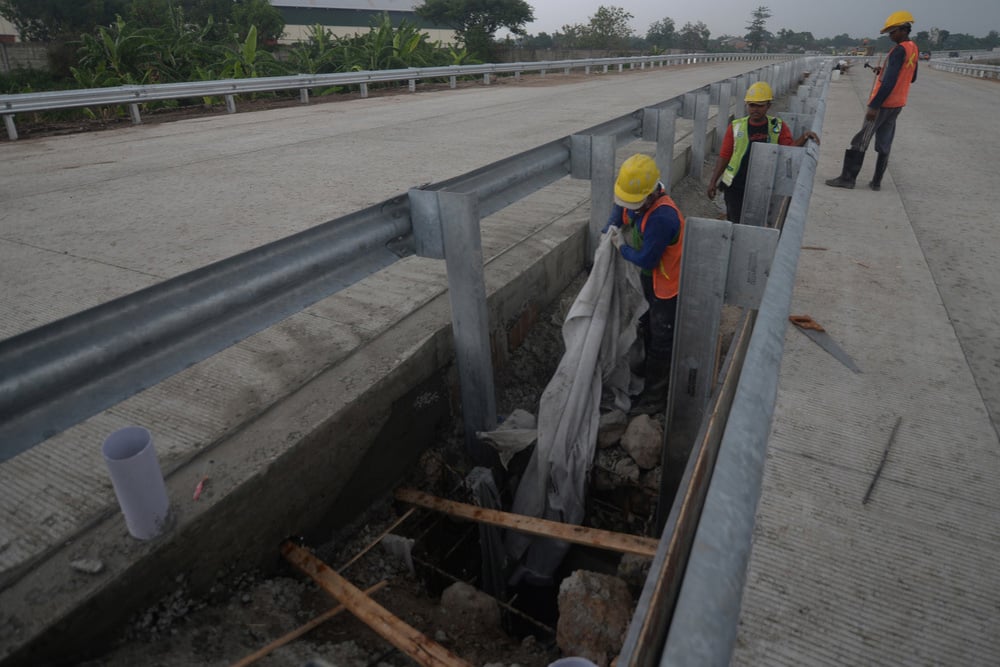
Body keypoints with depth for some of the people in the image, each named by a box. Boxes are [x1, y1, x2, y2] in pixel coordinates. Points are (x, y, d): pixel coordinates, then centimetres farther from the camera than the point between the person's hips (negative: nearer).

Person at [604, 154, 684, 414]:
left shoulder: (662, 217, -37)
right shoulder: (637, 200, -10)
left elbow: (645, 260, -33)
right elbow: (620, 209, 14)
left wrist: (622, 247, -16)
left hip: (667, 284, -9)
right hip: (649, 277, 9)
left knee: (661, 341, 3)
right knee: (649, 328, 26)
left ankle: (656, 397, 17)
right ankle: (649, 370, 49)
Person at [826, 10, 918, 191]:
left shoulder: (899, 50, -16)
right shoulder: (913, 49, 12)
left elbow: (889, 81, -22)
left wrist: (873, 105, -22)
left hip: (884, 104, -9)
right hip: (897, 104, 9)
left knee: (861, 140, -4)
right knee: (884, 143, 9)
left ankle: (848, 178, -3)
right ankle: (877, 181, 10)